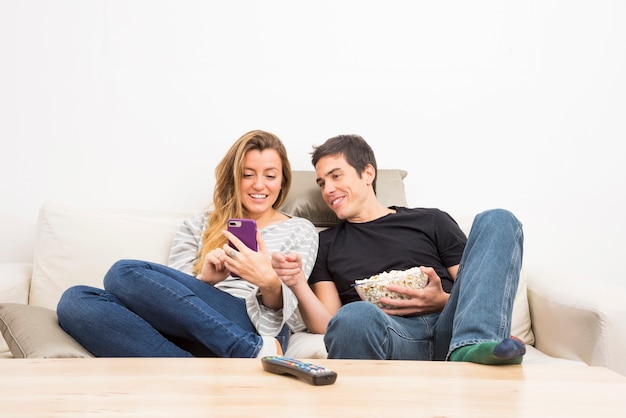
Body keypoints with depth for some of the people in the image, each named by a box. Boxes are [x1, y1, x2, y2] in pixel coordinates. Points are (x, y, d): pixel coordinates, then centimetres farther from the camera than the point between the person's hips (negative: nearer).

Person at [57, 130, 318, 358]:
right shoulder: (198, 226, 26)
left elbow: (281, 313, 5)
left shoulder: (300, 231, 19)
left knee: (125, 274, -22)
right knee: (75, 300, -24)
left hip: (255, 328, -4)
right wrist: (203, 280, -11)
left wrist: (269, 282, -18)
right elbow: (171, 292, 11)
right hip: (190, 331, 4)